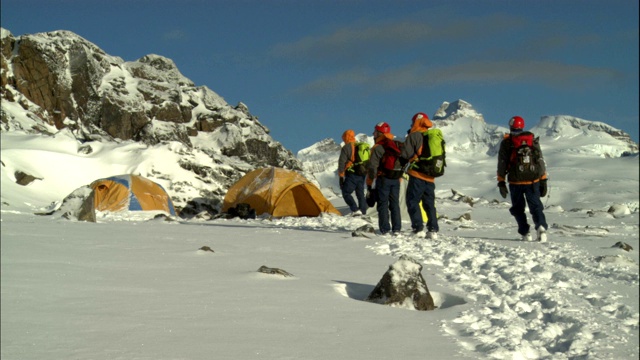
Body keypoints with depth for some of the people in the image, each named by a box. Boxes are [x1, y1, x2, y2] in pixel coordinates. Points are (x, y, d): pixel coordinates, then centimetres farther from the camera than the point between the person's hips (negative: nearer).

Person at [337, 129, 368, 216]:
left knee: (346, 193, 0)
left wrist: (341, 176, -5)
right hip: (362, 175, 7)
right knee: (360, 193, 13)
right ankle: (363, 212, 11)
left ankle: (355, 210, -14)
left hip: (352, 174, -7)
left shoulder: (346, 148, -6)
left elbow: (342, 162, -10)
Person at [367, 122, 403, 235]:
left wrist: (370, 182, -8)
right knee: (395, 204, 10)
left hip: (383, 179, -6)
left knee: (383, 204, -1)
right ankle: (396, 229, 8)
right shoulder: (397, 146, 12)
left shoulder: (377, 148, -9)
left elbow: (372, 166, -14)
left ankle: (385, 229, -5)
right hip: (396, 179, 6)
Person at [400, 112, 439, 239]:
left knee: (412, 201, -1)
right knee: (429, 204, 11)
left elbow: (405, 154, -11)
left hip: (417, 175, -6)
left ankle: (418, 228, -9)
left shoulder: (413, 136, -7)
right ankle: (433, 230, 4)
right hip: (430, 176, 6)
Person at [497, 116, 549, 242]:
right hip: (533, 181, 2)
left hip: (516, 182, -1)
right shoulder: (533, 141, 7)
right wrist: (543, 181, 10)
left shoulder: (506, 143, 0)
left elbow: (502, 164, -3)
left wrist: (501, 182, 1)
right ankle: (541, 227, -20)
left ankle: (525, 233, 3)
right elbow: (541, 161, 7)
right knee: (536, 206, 5)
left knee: (518, 209, 12)